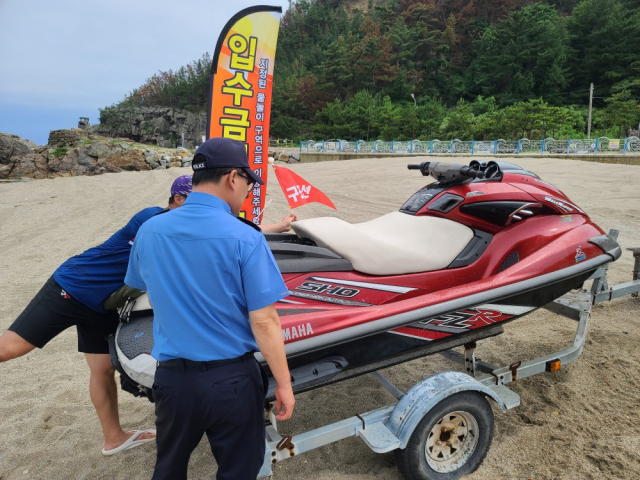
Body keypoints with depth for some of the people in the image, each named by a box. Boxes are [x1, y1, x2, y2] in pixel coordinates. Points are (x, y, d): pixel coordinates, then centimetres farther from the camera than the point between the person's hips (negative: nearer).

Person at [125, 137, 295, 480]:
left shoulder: (149, 231, -4)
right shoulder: (245, 239, -19)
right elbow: (264, 322, -18)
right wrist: (283, 383, -6)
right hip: (231, 378, -4)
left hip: (171, 376, 5)